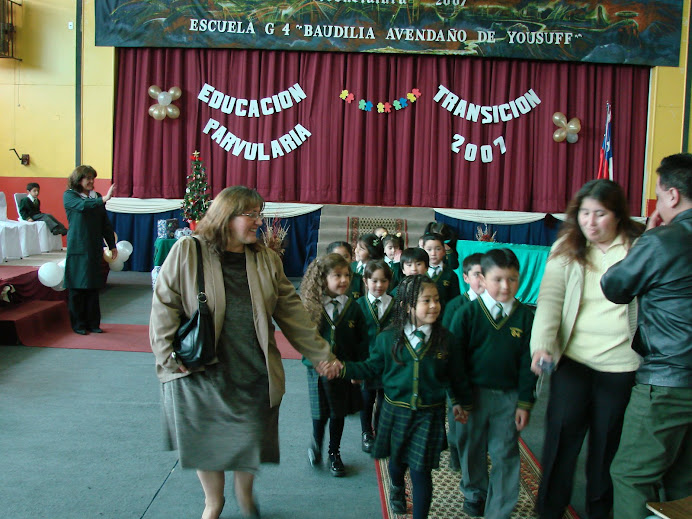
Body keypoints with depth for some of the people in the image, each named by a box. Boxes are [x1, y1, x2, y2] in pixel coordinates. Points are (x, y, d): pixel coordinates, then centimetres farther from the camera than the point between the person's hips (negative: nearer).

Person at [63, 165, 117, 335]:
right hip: (78, 248, -4)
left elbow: (105, 223, 15)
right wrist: (103, 199, -38)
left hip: (95, 249, 4)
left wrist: (112, 245, 10)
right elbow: (83, 205, -24)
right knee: (77, 288, 0)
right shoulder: (69, 195, -2)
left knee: (93, 288, 6)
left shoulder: (97, 197, 12)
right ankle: (78, 324, 10)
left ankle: (93, 323, 15)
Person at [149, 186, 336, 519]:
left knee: (252, 440, 8)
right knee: (206, 441, 12)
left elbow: (291, 312, 7)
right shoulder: (187, 252, -6)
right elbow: (165, 306, -5)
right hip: (201, 370, -2)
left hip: (254, 371, 2)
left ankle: (244, 492, 41)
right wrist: (169, 356, -11)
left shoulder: (266, 259, 5)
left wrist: (322, 355, 5)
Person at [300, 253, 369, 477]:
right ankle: (316, 444, 39)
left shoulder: (352, 307, -5)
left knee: (338, 414, 14)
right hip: (318, 370, -1)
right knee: (320, 414, 9)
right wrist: (312, 359, -14)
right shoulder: (310, 306, -9)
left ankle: (334, 454, 34)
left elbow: (362, 341, -1)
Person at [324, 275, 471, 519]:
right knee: (397, 459, 24)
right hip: (396, 411, 2)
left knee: (421, 471, -3)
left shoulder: (445, 340, -8)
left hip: (429, 415, -1)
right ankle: (397, 488, 57)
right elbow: (371, 367, 1)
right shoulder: (388, 338, -8)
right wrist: (343, 368, -11)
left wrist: (461, 402, 15)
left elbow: (456, 376, 4)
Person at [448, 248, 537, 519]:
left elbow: (527, 362, 0)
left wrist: (525, 402, -2)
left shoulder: (525, 316, -3)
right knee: (471, 448, 16)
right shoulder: (468, 313, -7)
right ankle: (474, 491, 40)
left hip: (509, 396, 1)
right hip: (473, 392, 0)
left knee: (505, 455, 6)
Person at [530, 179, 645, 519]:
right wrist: (541, 344, -20)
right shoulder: (567, 248, 3)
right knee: (562, 431, -1)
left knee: (608, 440, 11)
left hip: (622, 364, 0)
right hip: (574, 358, 1)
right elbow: (550, 297, -9)